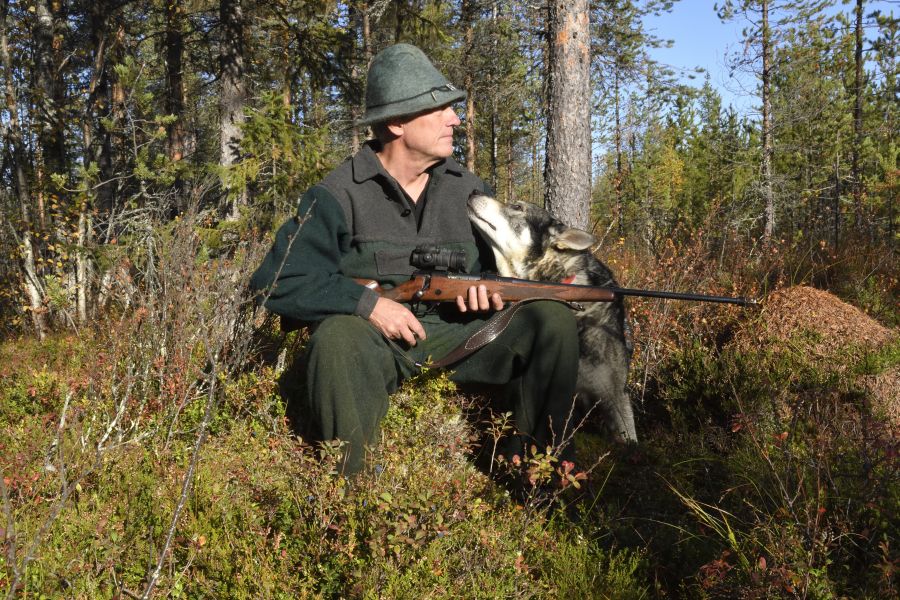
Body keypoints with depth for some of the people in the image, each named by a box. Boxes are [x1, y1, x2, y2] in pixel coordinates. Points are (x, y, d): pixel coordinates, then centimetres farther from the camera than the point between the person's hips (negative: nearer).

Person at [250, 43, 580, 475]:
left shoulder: (466, 189, 6)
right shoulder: (339, 196, -9)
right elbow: (275, 282, -14)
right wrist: (369, 303, -22)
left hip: (456, 333, 4)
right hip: (374, 336, -4)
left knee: (553, 320, -15)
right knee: (337, 337, -39)